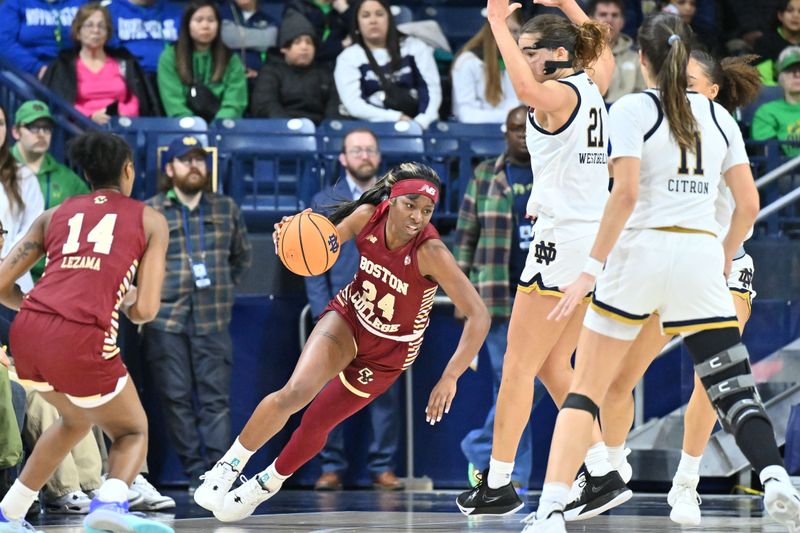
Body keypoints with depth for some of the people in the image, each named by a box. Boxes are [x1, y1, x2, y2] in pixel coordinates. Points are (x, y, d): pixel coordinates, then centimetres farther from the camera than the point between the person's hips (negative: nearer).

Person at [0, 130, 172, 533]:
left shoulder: (54, 215, 22)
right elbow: (144, 311, 5)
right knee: (133, 431, 19)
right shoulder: (150, 221, 14)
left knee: (76, 421, 33)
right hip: (82, 339, -4)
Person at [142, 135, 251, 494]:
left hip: (212, 319, 1)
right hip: (165, 319, -1)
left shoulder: (226, 209, 11)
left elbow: (242, 255, 23)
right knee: (176, 397, -2)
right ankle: (194, 471, 2)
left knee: (216, 397, -4)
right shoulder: (149, 212, 3)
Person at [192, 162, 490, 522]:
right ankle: (228, 466, -3)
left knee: (316, 424, 8)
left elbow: (478, 315, -31)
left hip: (388, 351, -1)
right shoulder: (367, 216, -20)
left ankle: (267, 484, 37)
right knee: (295, 393, -23)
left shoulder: (430, 252, -31)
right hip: (348, 317, 1)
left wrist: (450, 377, -40)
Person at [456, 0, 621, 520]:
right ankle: (605, 474, 8)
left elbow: (527, 89, -37)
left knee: (518, 367, -1)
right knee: (552, 367, 14)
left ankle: (499, 483, 2)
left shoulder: (561, 94, -12)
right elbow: (604, 52, 36)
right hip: (595, 239, 9)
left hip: (564, 239, -9)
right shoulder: (591, 87, 12)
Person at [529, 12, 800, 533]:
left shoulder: (633, 109, -2)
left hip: (640, 252, -3)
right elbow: (749, 203, 10)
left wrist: (592, 268, -11)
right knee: (736, 389, 3)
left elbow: (626, 193, -13)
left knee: (586, 390, 4)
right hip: (701, 256, 3)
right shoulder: (718, 115, 11)